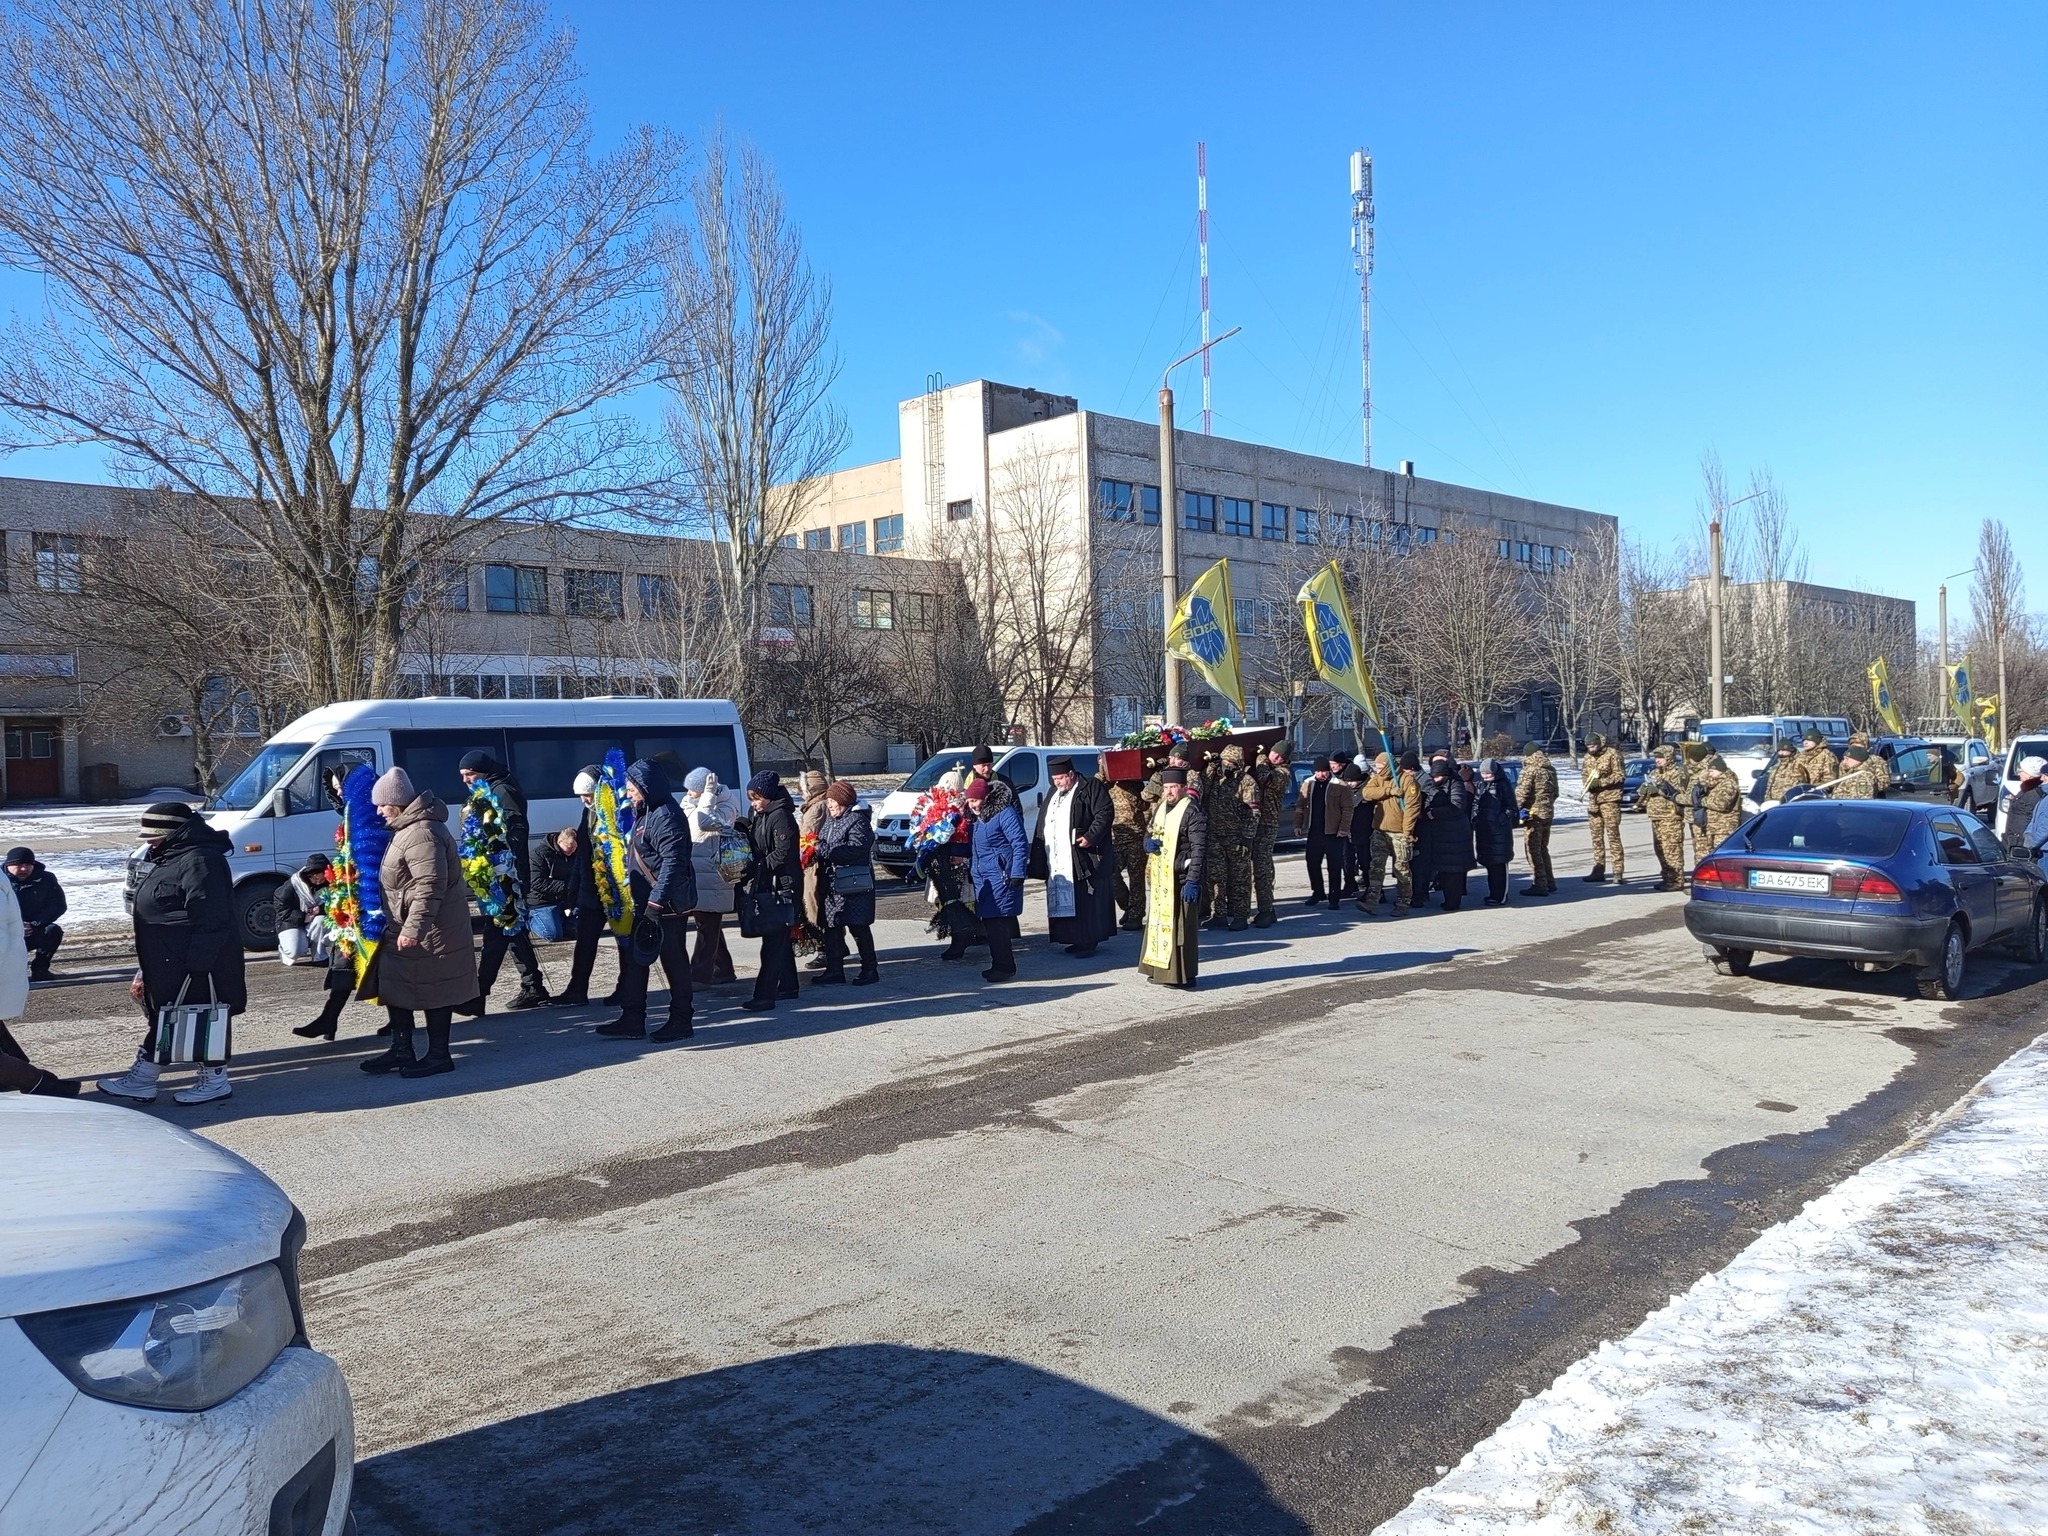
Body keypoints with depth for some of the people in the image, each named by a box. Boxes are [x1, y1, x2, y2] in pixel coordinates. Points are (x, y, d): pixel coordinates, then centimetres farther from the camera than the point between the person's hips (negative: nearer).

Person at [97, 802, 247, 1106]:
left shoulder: (199, 860, -21)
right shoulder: (165, 858, 15)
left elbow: (209, 920, -25)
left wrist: (197, 965, -26)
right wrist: (144, 968, 24)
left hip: (196, 965, -11)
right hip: (167, 964, 11)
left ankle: (216, 1080, 12)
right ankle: (141, 1078, 24)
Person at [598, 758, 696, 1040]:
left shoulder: (665, 816, -16)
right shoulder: (644, 814, 16)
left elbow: (672, 862, -24)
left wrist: (656, 901, -26)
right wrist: (637, 900, 19)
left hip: (666, 905, -11)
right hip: (645, 903, 11)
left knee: (673, 960, 0)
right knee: (633, 959, 12)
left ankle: (681, 1022, 10)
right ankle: (632, 1021, 19)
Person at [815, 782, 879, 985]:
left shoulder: (858, 820, -12)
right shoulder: (830, 820, 16)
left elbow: (856, 850, -22)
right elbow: (823, 845, 23)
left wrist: (824, 850, -22)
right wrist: (817, 855, 0)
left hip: (852, 884, -9)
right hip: (831, 882, 9)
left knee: (858, 927, -2)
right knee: (830, 927, 9)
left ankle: (870, 971, 8)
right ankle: (834, 971, 17)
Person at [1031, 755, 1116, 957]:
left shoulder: (1091, 788, -3)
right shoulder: (1053, 794, 20)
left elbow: (1105, 813, -11)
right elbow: (1042, 826, 22)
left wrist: (1091, 836, -21)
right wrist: (1039, 860, 16)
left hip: (1085, 860, -8)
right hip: (1057, 862, 8)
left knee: (1086, 901, -6)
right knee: (1063, 901, 8)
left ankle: (1089, 942, -1)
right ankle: (1077, 940, 15)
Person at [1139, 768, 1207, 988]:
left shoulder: (1193, 812, -12)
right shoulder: (1161, 809, 12)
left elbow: (1199, 849, -16)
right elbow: (1148, 833, 25)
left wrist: (1193, 881, -22)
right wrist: (1148, 842, -1)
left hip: (1181, 879, -8)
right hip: (1160, 878, 8)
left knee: (1180, 927, -3)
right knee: (1159, 923, 13)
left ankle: (1183, 976, 5)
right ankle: (1161, 970, 23)